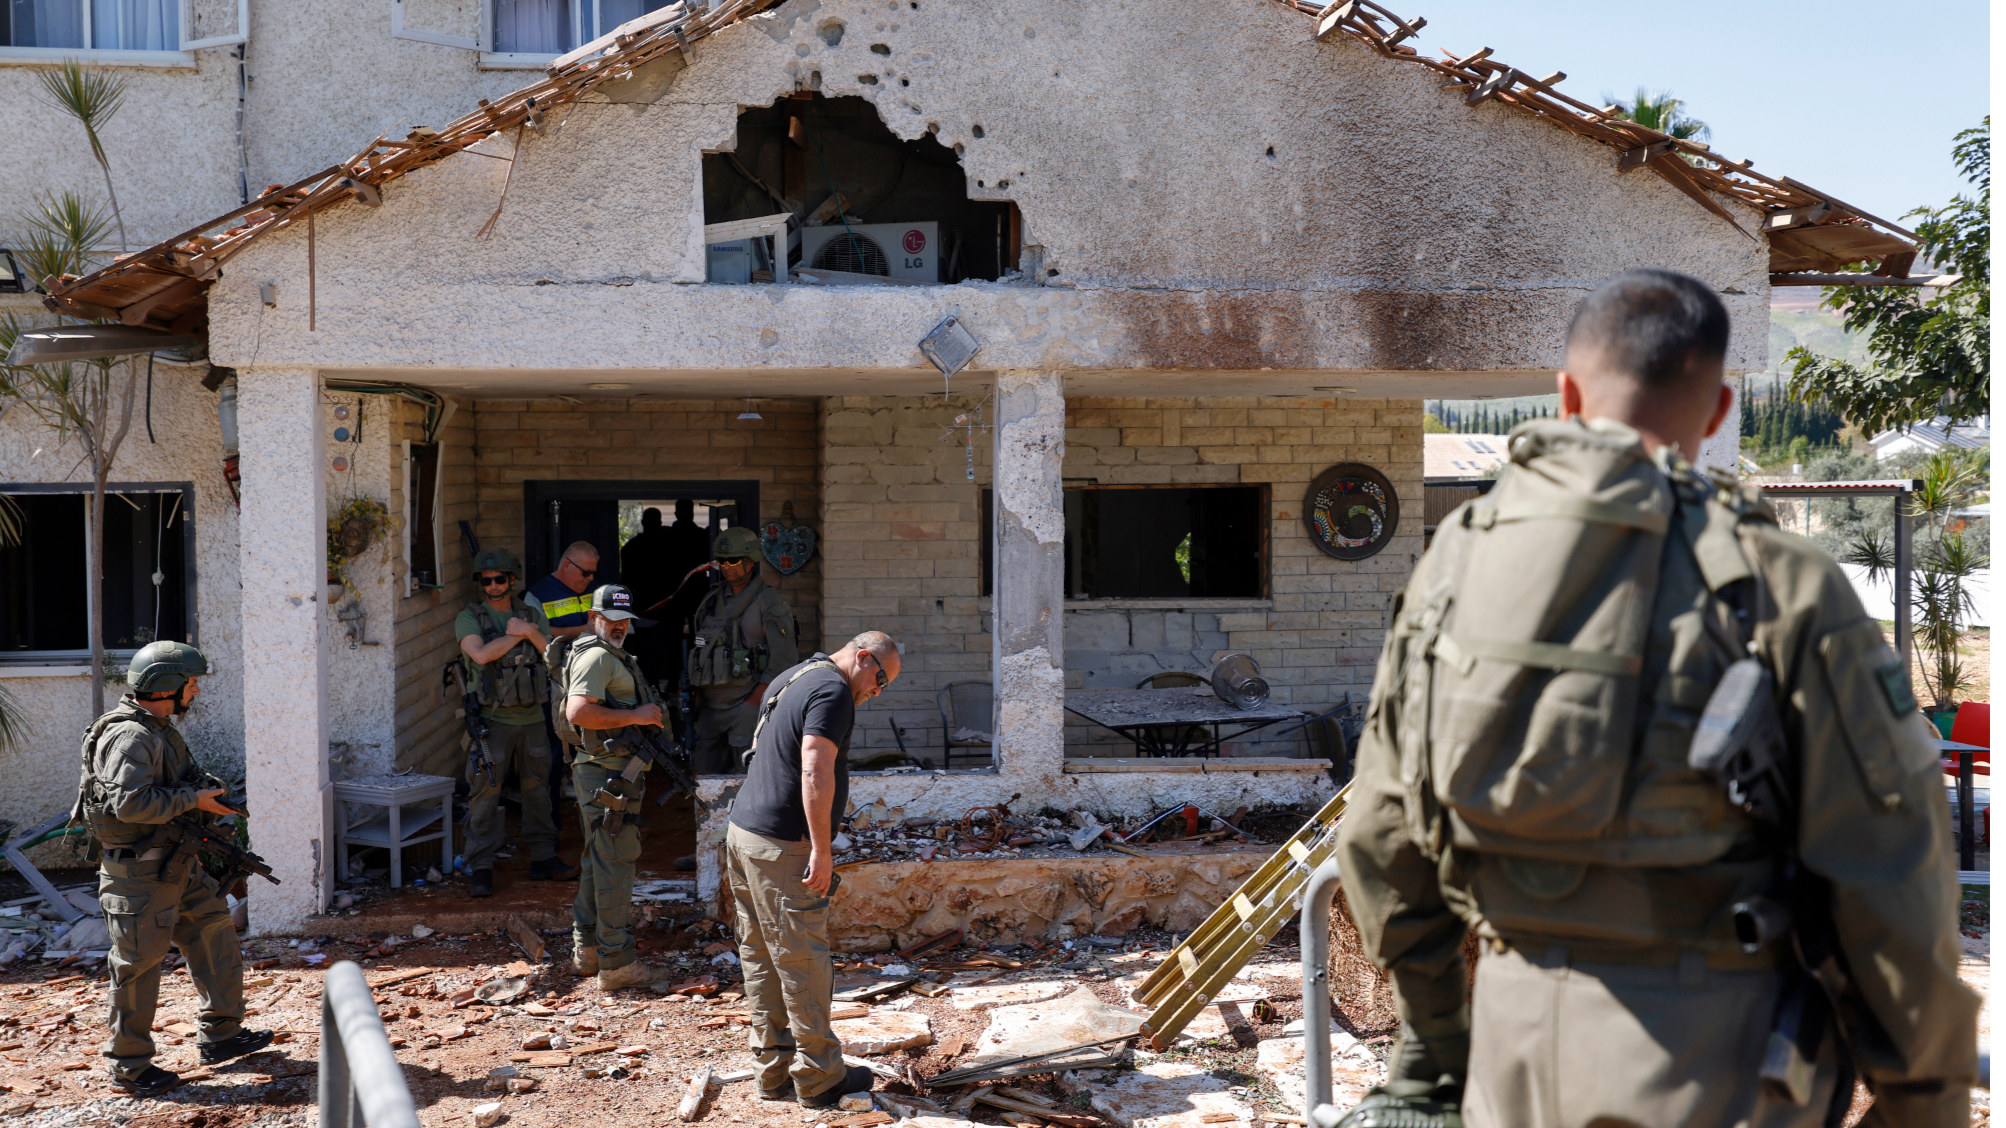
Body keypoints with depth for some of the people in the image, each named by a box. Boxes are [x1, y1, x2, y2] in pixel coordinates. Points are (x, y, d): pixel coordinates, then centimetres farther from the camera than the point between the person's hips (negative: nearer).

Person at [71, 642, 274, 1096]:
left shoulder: (159, 729, 12)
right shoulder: (128, 736, -20)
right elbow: (130, 802, -31)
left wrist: (209, 793, 10)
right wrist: (193, 800, -22)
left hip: (176, 862, 10)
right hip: (139, 874, -10)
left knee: (214, 930, 13)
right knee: (139, 964, 1)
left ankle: (221, 1034, 22)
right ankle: (129, 1065, 14)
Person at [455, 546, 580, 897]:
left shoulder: (532, 615, 9)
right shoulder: (469, 618, -2)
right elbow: (481, 654, -20)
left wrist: (531, 634, -11)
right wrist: (518, 635, -11)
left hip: (532, 718, 4)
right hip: (491, 719, -4)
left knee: (537, 789, 12)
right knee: (485, 795, -3)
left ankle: (543, 859, 23)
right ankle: (480, 868, 4)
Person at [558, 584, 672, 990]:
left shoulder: (612, 656, 21)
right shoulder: (597, 655, -14)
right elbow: (578, 712, -26)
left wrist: (647, 714, 15)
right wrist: (635, 716, -22)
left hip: (605, 772, 11)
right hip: (608, 772, -11)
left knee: (598, 861, 17)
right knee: (615, 865, -7)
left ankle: (586, 949, 27)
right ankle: (616, 963, -3)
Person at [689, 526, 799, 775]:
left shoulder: (770, 603, -5)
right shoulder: (711, 601, 16)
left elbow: (782, 661, -11)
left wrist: (753, 702, -16)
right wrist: (697, 696, 11)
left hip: (747, 704, -6)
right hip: (710, 706, 7)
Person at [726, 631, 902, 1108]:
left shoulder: (791, 679, 18)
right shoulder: (833, 690, -13)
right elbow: (815, 772, -23)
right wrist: (822, 851, -21)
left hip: (743, 833, 10)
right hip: (782, 846, -10)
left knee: (761, 960, 13)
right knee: (803, 963, -1)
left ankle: (775, 1072, 21)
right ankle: (818, 1079, 8)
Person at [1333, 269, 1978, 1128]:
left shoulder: (1457, 557, 1)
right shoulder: (1780, 584, -12)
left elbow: (1385, 833, 8)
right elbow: (1887, 871, -9)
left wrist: (1432, 1035, 21)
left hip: (1515, 1040, 4)